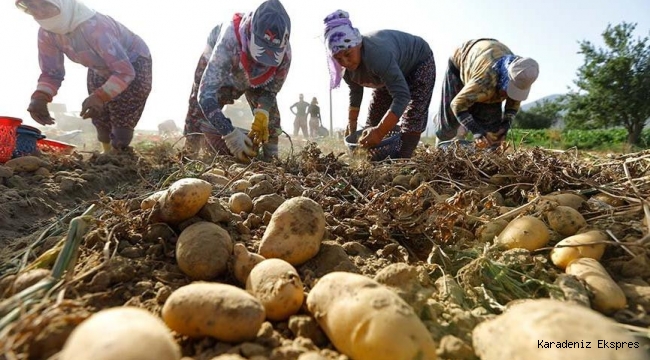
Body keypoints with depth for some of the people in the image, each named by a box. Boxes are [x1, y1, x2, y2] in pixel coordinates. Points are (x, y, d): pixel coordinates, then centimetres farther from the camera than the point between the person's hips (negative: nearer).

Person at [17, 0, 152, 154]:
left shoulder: (95, 27, -38)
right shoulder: (46, 34, -16)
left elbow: (125, 72, -40)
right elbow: (51, 72, -10)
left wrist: (99, 96, -54)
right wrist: (39, 98, -31)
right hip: (101, 69, 7)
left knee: (123, 122, -12)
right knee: (100, 118, 10)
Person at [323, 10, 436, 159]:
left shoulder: (378, 56, -46)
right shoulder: (346, 68, -21)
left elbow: (402, 96, -49)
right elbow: (355, 92, -1)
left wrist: (380, 132, -55)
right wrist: (352, 123, -1)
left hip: (419, 61, -7)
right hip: (391, 72, 7)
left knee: (413, 115, -22)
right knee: (374, 116, 4)